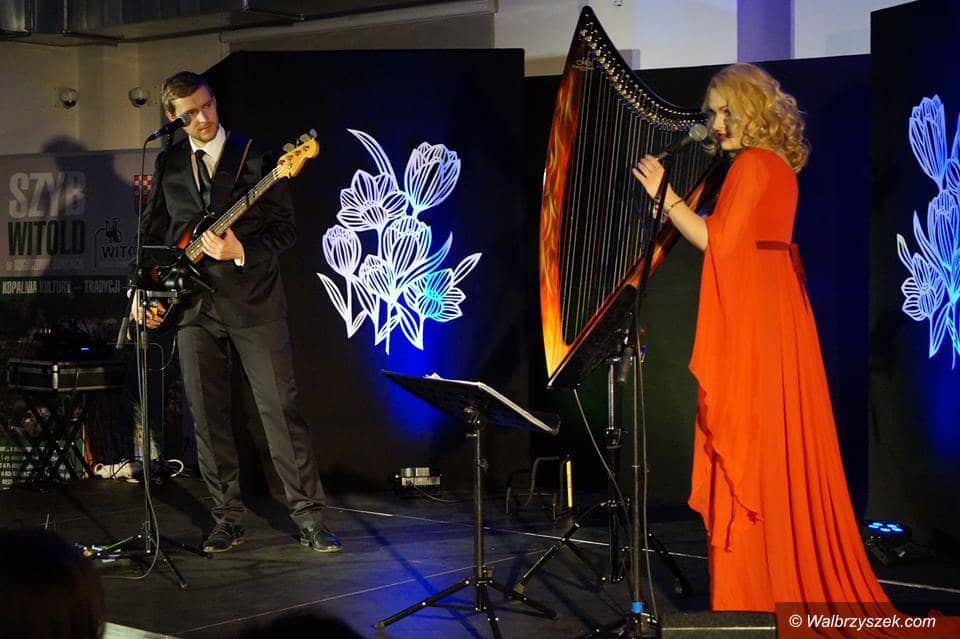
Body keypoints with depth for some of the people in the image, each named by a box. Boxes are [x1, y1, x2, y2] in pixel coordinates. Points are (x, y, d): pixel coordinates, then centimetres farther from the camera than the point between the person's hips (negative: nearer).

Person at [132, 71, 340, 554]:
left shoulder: (256, 158, -2)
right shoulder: (167, 164, 10)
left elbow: (286, 228, -4)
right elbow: (151, 232, 18)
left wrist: (241, 252, -19)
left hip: (253, 301, -3)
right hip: (193, 305, 4)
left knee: (280, 408, -5)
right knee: (208, 417, 6)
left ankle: (308, 515, 1)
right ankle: (228, 517, 17)